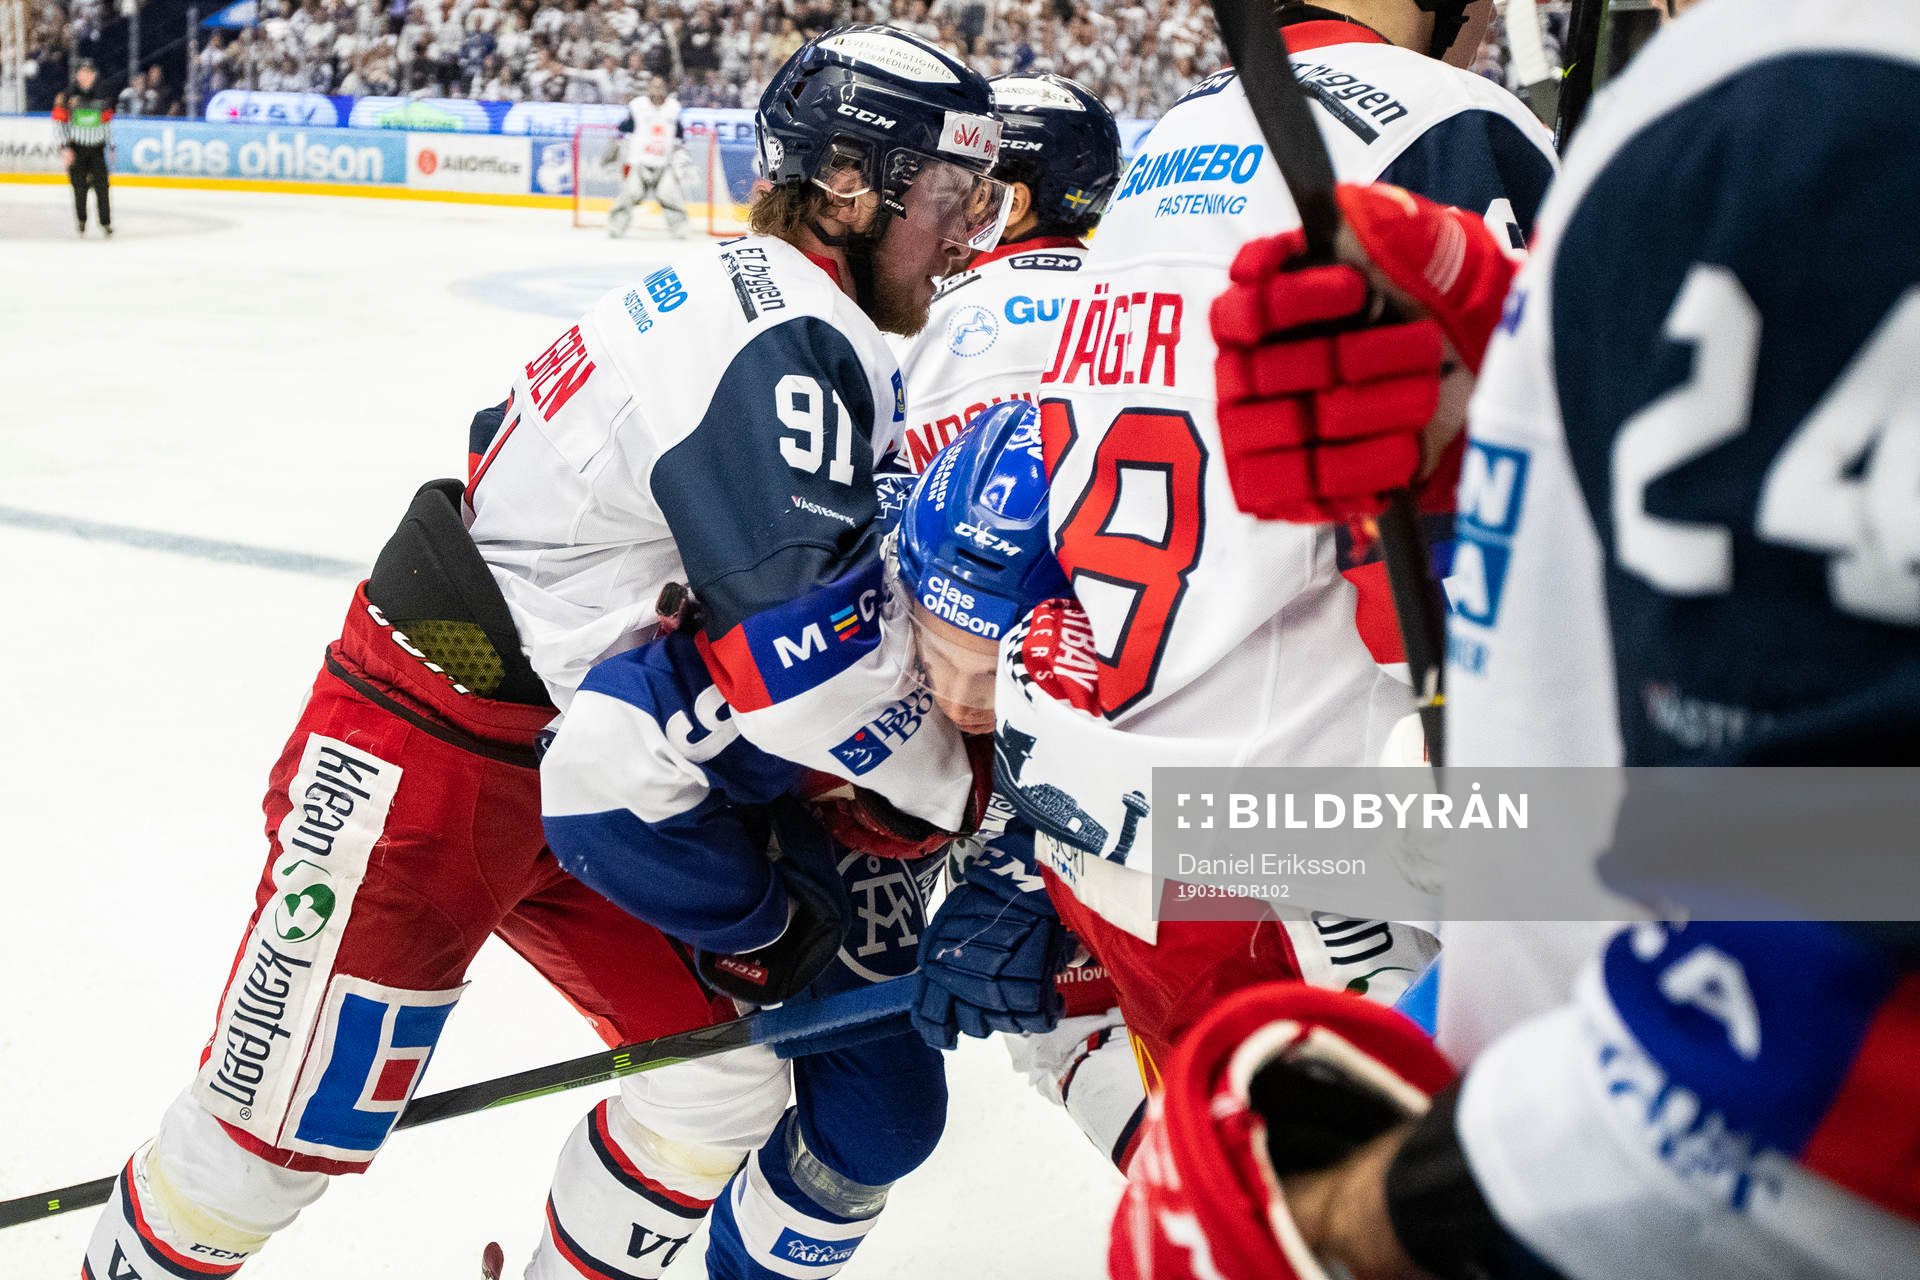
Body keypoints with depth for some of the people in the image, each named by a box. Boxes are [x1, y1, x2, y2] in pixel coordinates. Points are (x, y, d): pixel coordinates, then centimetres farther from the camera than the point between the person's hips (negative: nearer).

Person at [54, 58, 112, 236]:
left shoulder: (101, 97, 5)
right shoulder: (67, 96, -4)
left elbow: (107, 122, 15)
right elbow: (59, 122, -3)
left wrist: (110, 145, 11)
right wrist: (64, 147, -11)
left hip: (96, 148, 2)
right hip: (75, 147, -2)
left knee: (101, 185, -5)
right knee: (80, 186, 0)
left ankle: (105, 221, 3)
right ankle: (80, 220, 16)